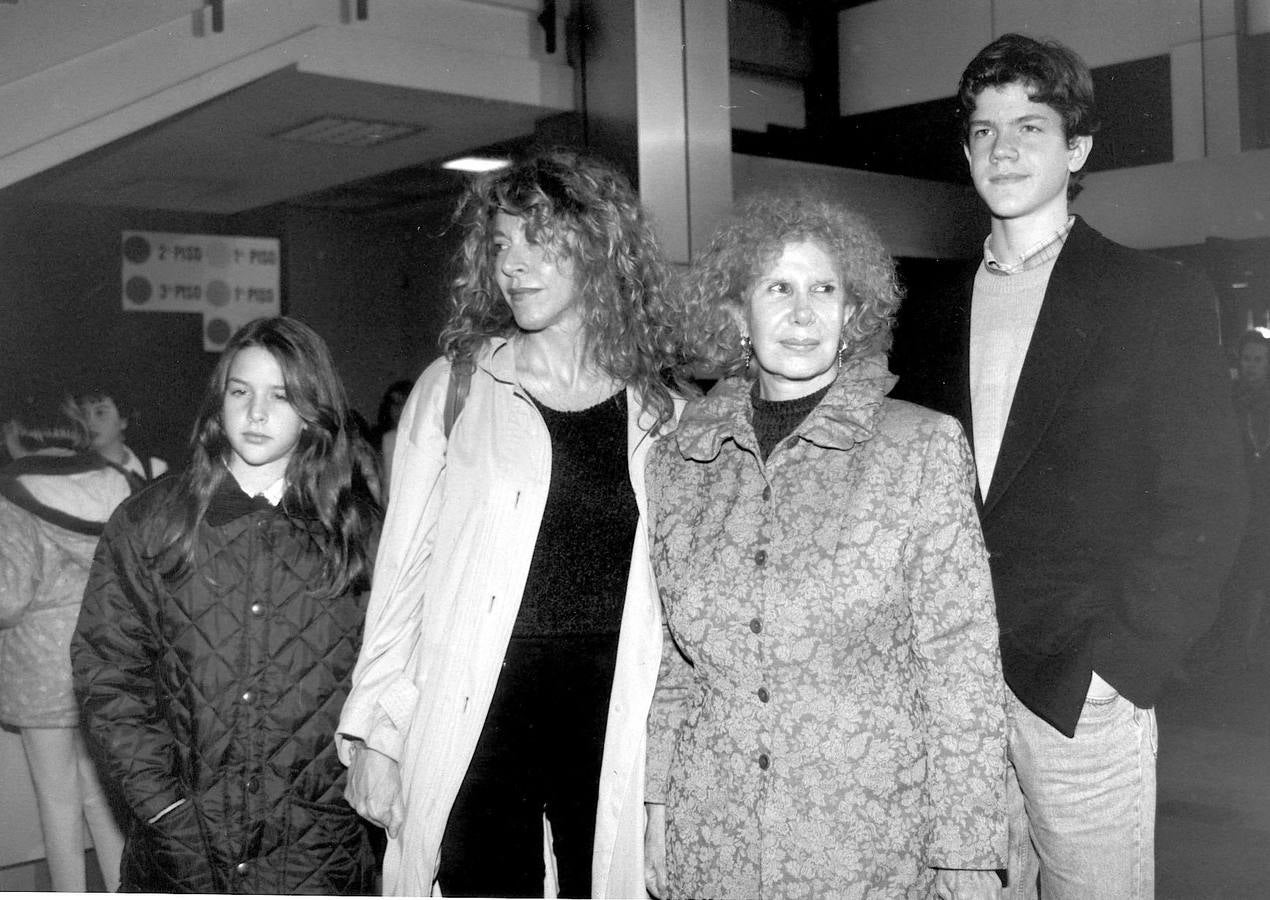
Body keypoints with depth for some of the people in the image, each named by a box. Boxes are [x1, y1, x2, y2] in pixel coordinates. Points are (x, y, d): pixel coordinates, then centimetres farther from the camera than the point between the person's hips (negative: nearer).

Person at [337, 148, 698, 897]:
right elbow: (402, 567, 1)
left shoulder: (658, 411, 6)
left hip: (613, 721, 2)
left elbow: (668, 592, 9)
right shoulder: (455, 387, 2)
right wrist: (375, 731, -4)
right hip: (476, 721, -1)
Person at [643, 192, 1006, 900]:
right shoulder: (681, 460, 3)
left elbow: (962, 666, -7)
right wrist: (659, 803, 7)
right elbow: (672, 657, 10)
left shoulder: (925, 448, -5)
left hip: (869, 842, -2)